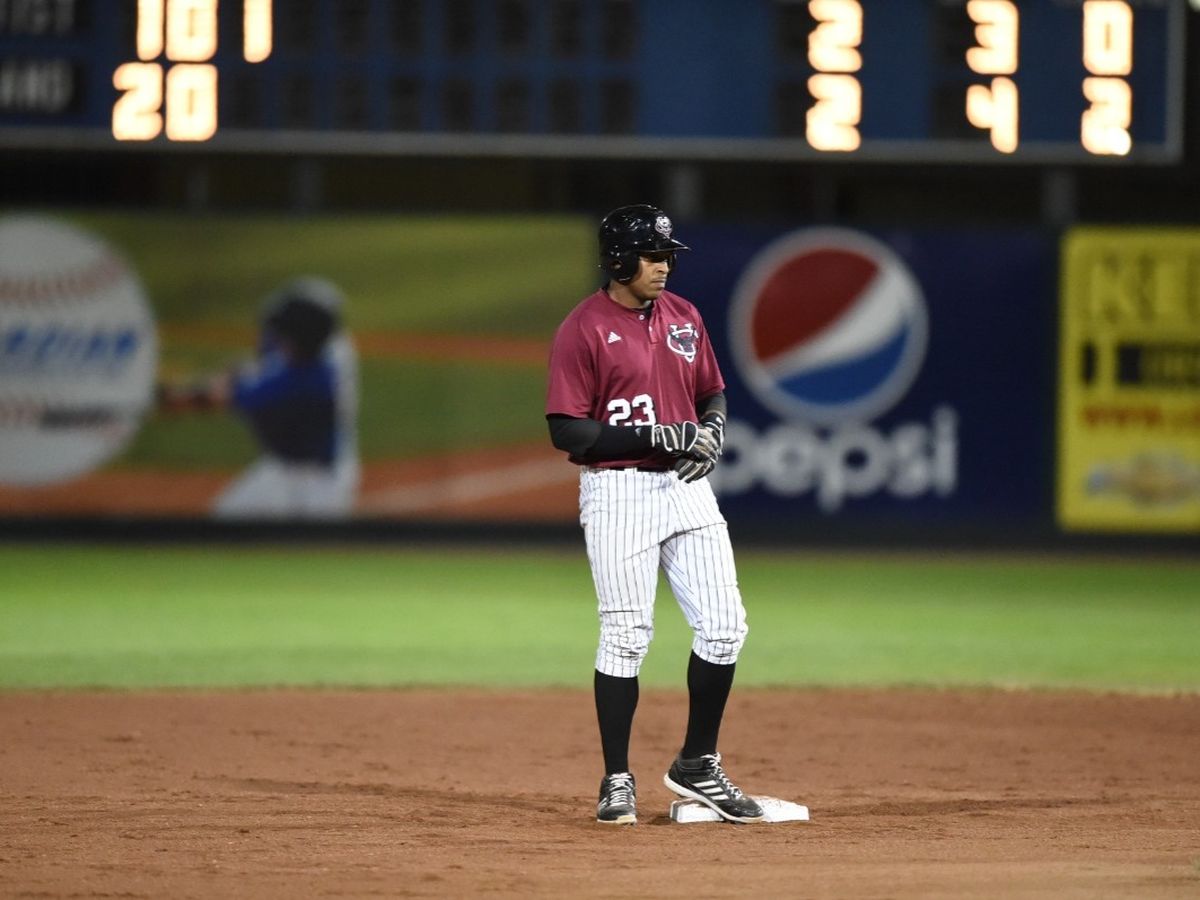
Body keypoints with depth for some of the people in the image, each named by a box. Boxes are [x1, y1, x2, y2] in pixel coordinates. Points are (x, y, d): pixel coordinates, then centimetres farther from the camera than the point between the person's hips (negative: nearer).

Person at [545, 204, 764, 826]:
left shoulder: (682, 316, 10)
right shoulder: (583, 329, -9)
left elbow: (712, 393, 21)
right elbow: (566, 429, -13)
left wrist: (712, 432, -2)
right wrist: (654, 436, -18)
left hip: (686, 488, 6)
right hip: (618, 492, -6)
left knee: (723, 627, 1)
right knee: (626, 637, -5)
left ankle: (697, 766, 16)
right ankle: (617, 781, 6)